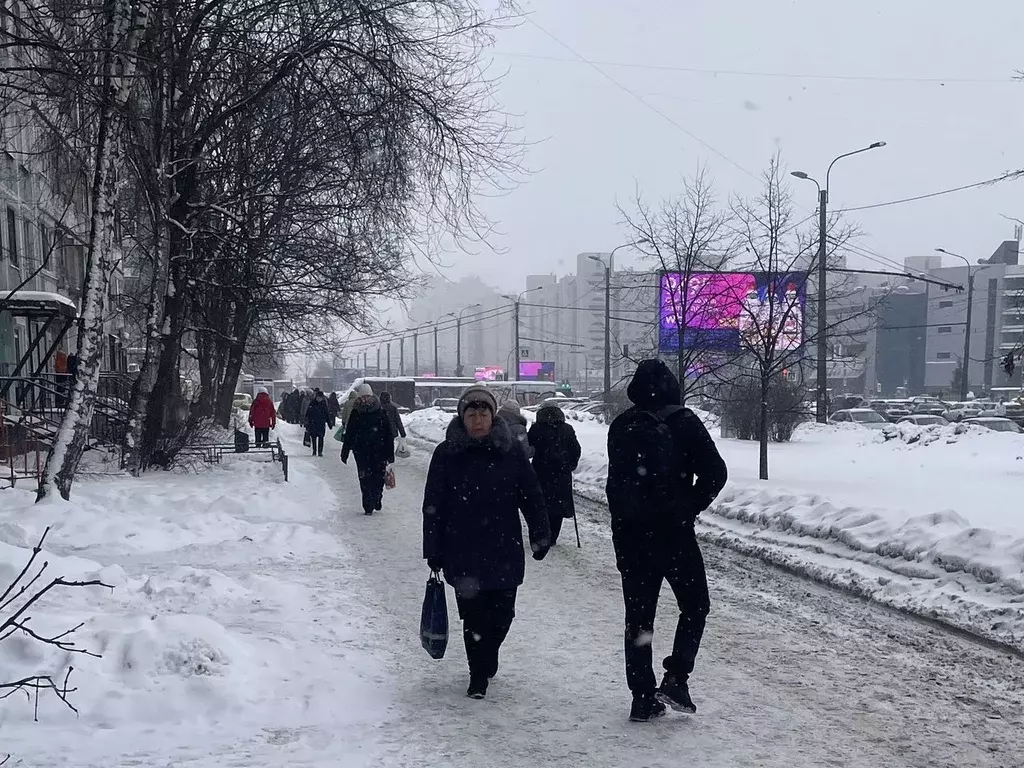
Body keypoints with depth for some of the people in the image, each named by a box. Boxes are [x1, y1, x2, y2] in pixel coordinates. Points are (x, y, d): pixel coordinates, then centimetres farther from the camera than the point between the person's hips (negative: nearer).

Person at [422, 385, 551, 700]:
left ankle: (486, 658, 38)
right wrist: (434, 552, -1)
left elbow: (532, 497, 5)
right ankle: (479, 676, 20)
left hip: (505, 552, 1)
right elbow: (433, 507, 0)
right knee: (474, 615, 2)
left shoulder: (510, 452, -1)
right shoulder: (446, 454, -2)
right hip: (463, 554, -1)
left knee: (502, 614, 8)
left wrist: (540, 537, 2)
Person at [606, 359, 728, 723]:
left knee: (638, 613, 10)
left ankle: (643, 698, 12)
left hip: (628, 533, 4)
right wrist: (692, 506, 0)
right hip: (672, 530, -4)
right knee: (694, 604, 13)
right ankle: (675, 679, 1)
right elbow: (715, 472, -11)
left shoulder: (620, 427, 5)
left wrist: (627, 516, 12)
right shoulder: (683, 422, -8)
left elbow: (617, 480, 8)